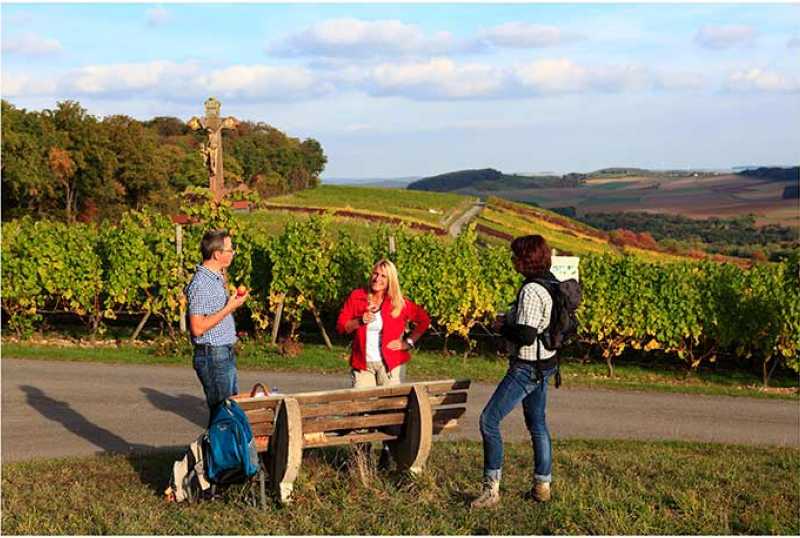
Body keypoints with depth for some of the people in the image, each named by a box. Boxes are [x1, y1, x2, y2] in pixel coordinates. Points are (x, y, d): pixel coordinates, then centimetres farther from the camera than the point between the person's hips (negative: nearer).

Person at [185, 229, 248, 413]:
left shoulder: (216, 278, 12)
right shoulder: (201, 284, -18)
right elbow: (197, 328, -24)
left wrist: (233, 302, 13)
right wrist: (229, 308, -21)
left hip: (226, 354, 10)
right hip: (212, 356, -10)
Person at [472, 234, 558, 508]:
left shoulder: (531, 290, -22)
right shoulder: (549, 283, 8)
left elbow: (525, 336, -27)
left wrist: (502, 326, -9)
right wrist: (509, 322, 8)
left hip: (527, 367, -10)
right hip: (543, 365, 10)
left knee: (489, 420, -4)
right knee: (537, 424, 18)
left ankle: (491, 488, -1)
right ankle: (542, 485, 27)